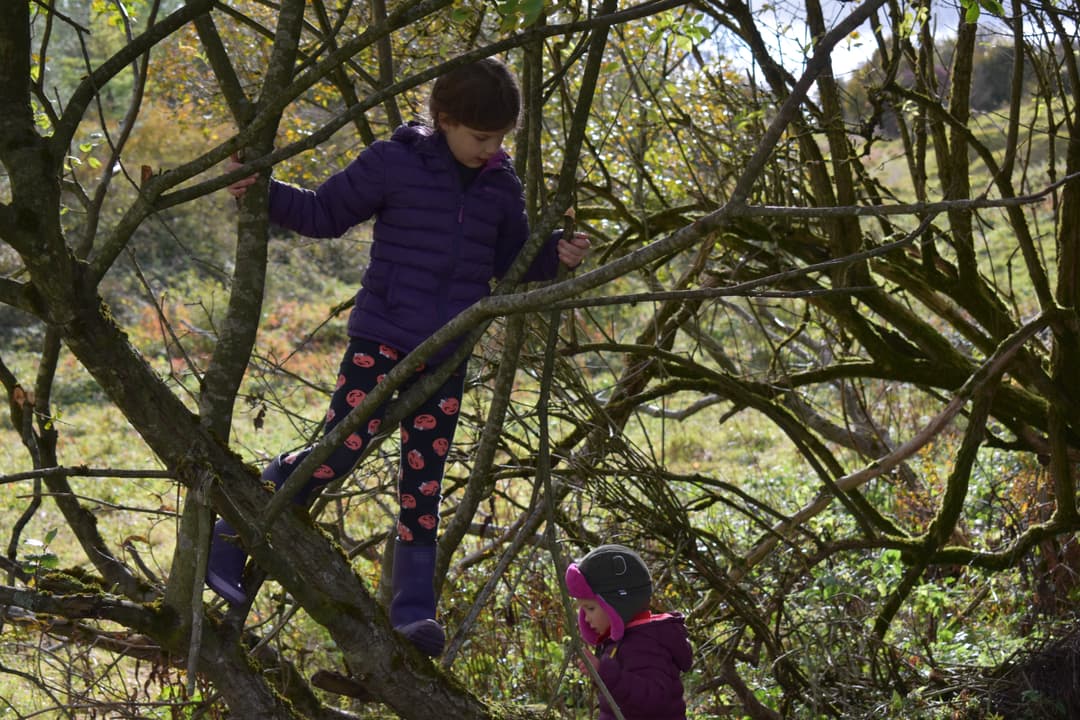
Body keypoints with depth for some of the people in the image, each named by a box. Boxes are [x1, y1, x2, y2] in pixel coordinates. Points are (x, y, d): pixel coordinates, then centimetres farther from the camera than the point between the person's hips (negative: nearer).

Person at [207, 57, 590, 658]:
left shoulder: (502, 187, 9)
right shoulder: (394, 164, -5)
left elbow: (510, 263, 19)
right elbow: (327, 214, 3)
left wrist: (556, 256, 1)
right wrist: (267, 195, -11)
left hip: (446, 359, 4)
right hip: (380, 341, -4)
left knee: (424, 485, 4)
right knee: (340, 450, -13)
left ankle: (413, 609, 8)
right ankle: (231, 538, 4)